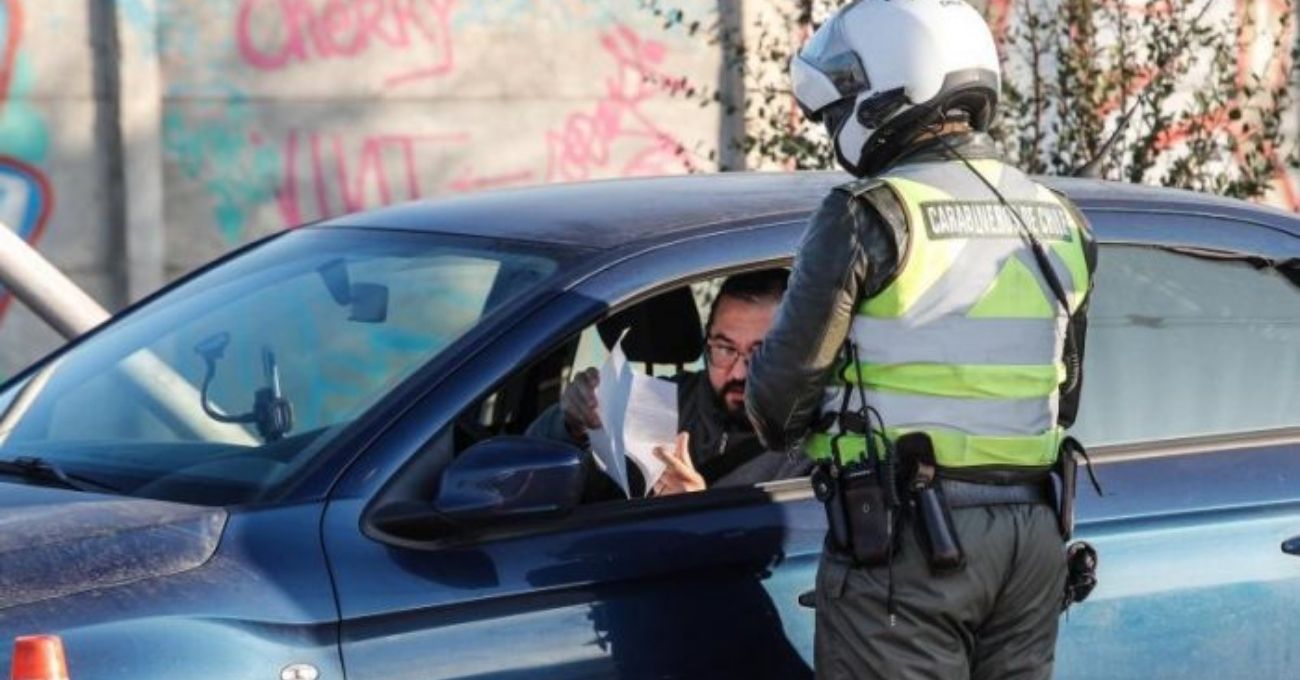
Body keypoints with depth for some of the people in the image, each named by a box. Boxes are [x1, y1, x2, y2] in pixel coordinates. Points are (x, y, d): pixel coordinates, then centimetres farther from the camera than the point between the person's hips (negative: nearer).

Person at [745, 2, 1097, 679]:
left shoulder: (873, 217, -11)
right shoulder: (1057, 222, 12)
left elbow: (786, 377, -7)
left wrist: (782, 431, 14)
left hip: (904, 542, -7)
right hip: (1032, 537, 7)